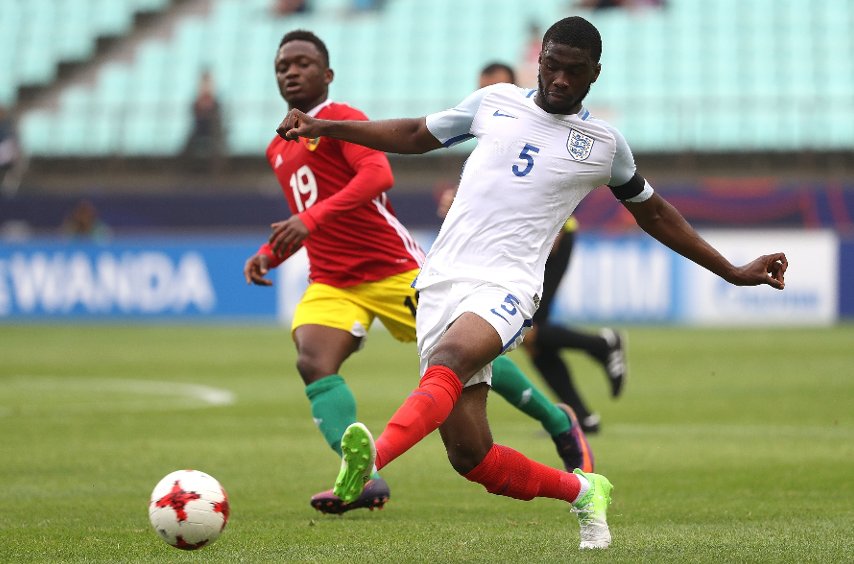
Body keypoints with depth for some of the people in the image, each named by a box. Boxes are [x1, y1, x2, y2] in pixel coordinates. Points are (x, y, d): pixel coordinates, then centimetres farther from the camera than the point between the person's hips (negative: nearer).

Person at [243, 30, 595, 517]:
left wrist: (311, 219, -37)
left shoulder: (340, 119, -9)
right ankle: (363, 478, -32)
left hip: (394, 270, -6)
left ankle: (560, 424, 23)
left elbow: (377, 175, -27)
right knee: (313, 363, -21)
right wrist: (270, 253, 12)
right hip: (331, 282, 6)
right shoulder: (278, 150, 16)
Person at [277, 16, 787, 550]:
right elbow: (416, 135, 27)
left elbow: (653, 213, 26)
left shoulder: (604, 143, 11)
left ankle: (371, 460, -59)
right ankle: (583, 491, 20)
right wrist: (323, 127, 20)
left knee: (449, 358, -37)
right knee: (470, 456, -5)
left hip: (506, 286, -3)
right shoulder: (495, 102, 14)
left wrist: (734, 272, 28)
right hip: (442, 281, 3)